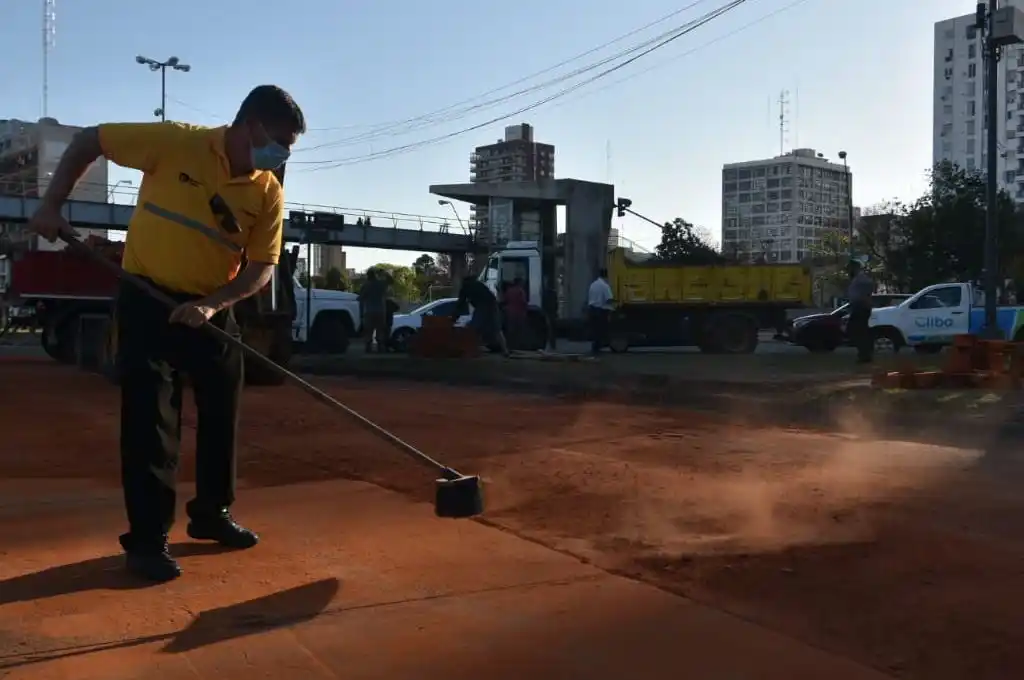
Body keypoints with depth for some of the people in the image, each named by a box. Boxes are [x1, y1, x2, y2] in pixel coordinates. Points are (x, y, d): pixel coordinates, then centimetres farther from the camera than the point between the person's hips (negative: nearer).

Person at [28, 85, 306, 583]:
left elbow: (262, 268, -8)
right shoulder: (175, 142, -16)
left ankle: (211, 514, 29)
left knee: (221, 411, 10)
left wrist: (212, 305, -23)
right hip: (148, 298, -4)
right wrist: (51, 205, -12)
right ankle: (147, 539, 3)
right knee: (150, 417, -6)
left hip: (213, 308, 5)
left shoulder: (269, 192, -6)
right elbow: (88, 141, -7)